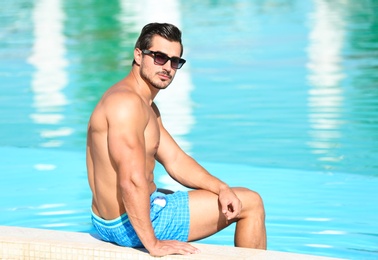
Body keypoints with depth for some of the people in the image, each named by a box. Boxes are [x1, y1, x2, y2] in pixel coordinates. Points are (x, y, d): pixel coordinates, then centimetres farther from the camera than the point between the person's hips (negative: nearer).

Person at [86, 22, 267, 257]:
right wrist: (152, 245, -28)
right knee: (251, 203, 0)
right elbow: (131, 181, -29)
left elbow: (175, 161, 12)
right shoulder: (127, 102, -21)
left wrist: (221, 188, -3)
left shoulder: (148, 106, 14)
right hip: (133, 225, -11)